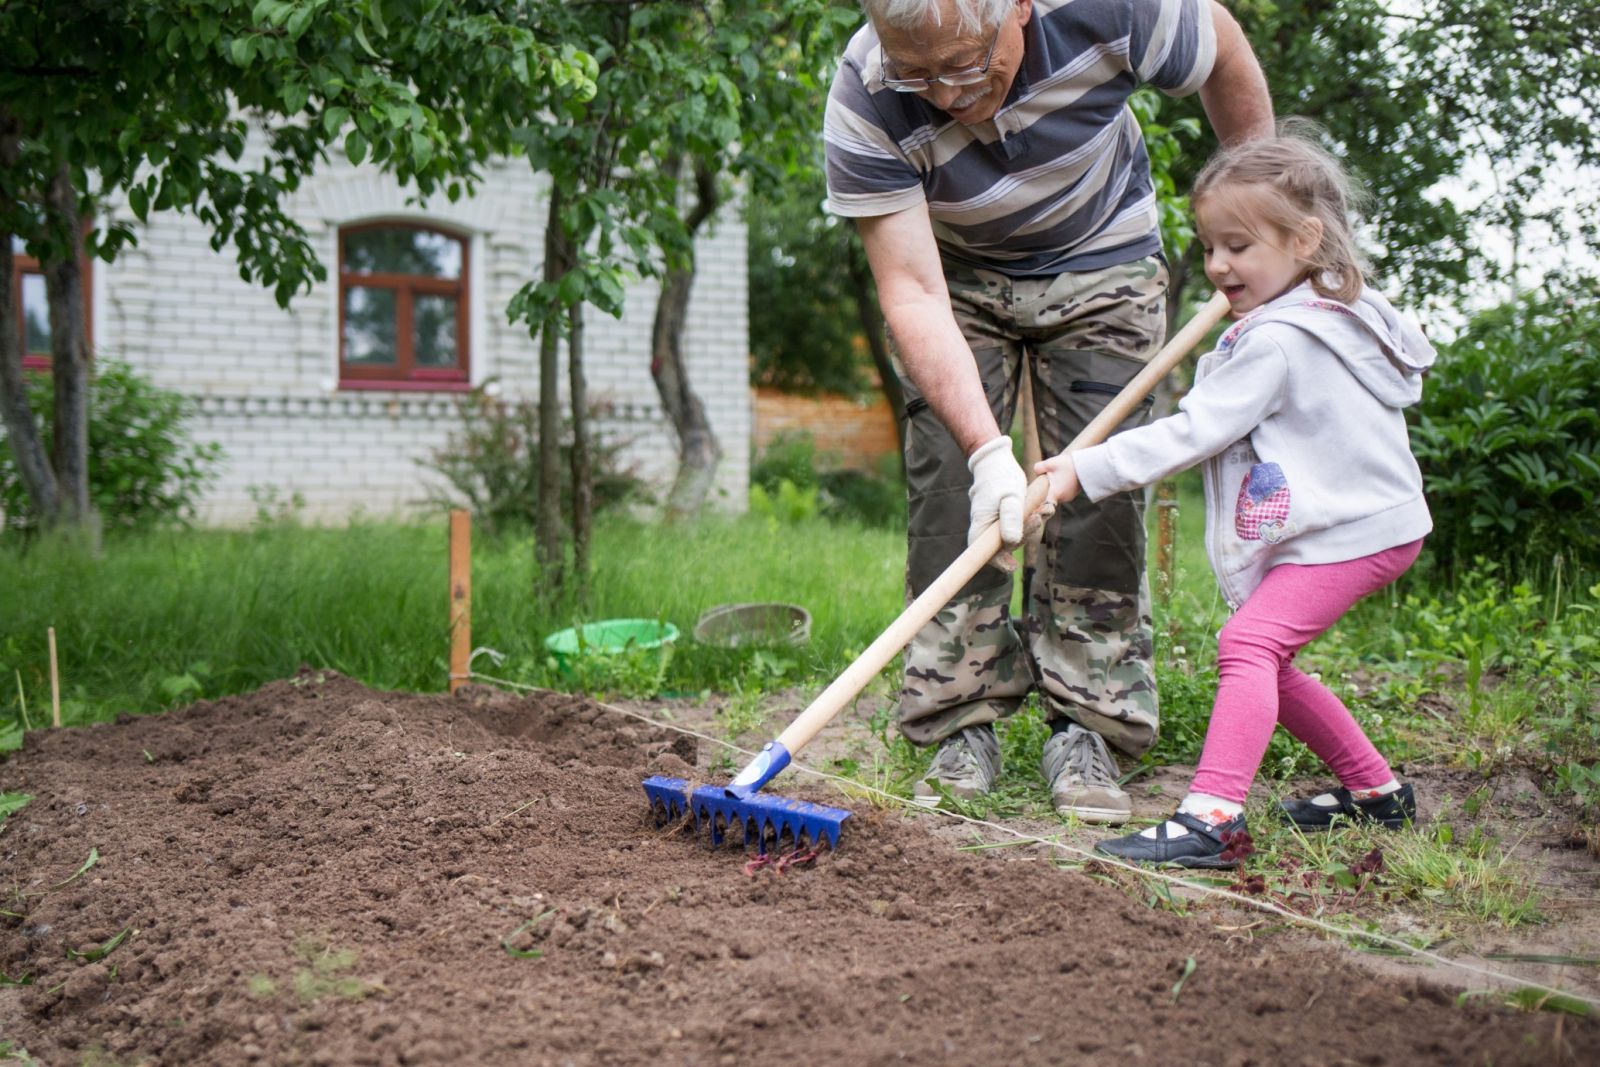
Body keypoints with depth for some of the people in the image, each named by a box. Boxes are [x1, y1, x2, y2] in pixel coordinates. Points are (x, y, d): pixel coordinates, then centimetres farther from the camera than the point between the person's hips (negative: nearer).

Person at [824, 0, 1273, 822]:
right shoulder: (864, 109, -32)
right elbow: (913, 294, -34)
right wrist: (988, 450, -44)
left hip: (1103, 264, 0)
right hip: (956, 275, 0)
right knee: (949, 488, -12)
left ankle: (1083, 731, -1)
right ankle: (963, 725, -3)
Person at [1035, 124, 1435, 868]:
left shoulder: (1275, 342, -18)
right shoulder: (1337, 314, 13)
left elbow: (1192, 432, -22)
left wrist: (1088, 470, -21)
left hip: (1349, 532, -11)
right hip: (1362, 522, 11)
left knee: (1249, 642, -24)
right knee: (1267, 660, 16)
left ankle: (1211, 816, -35)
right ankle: (1376, 790, 28)